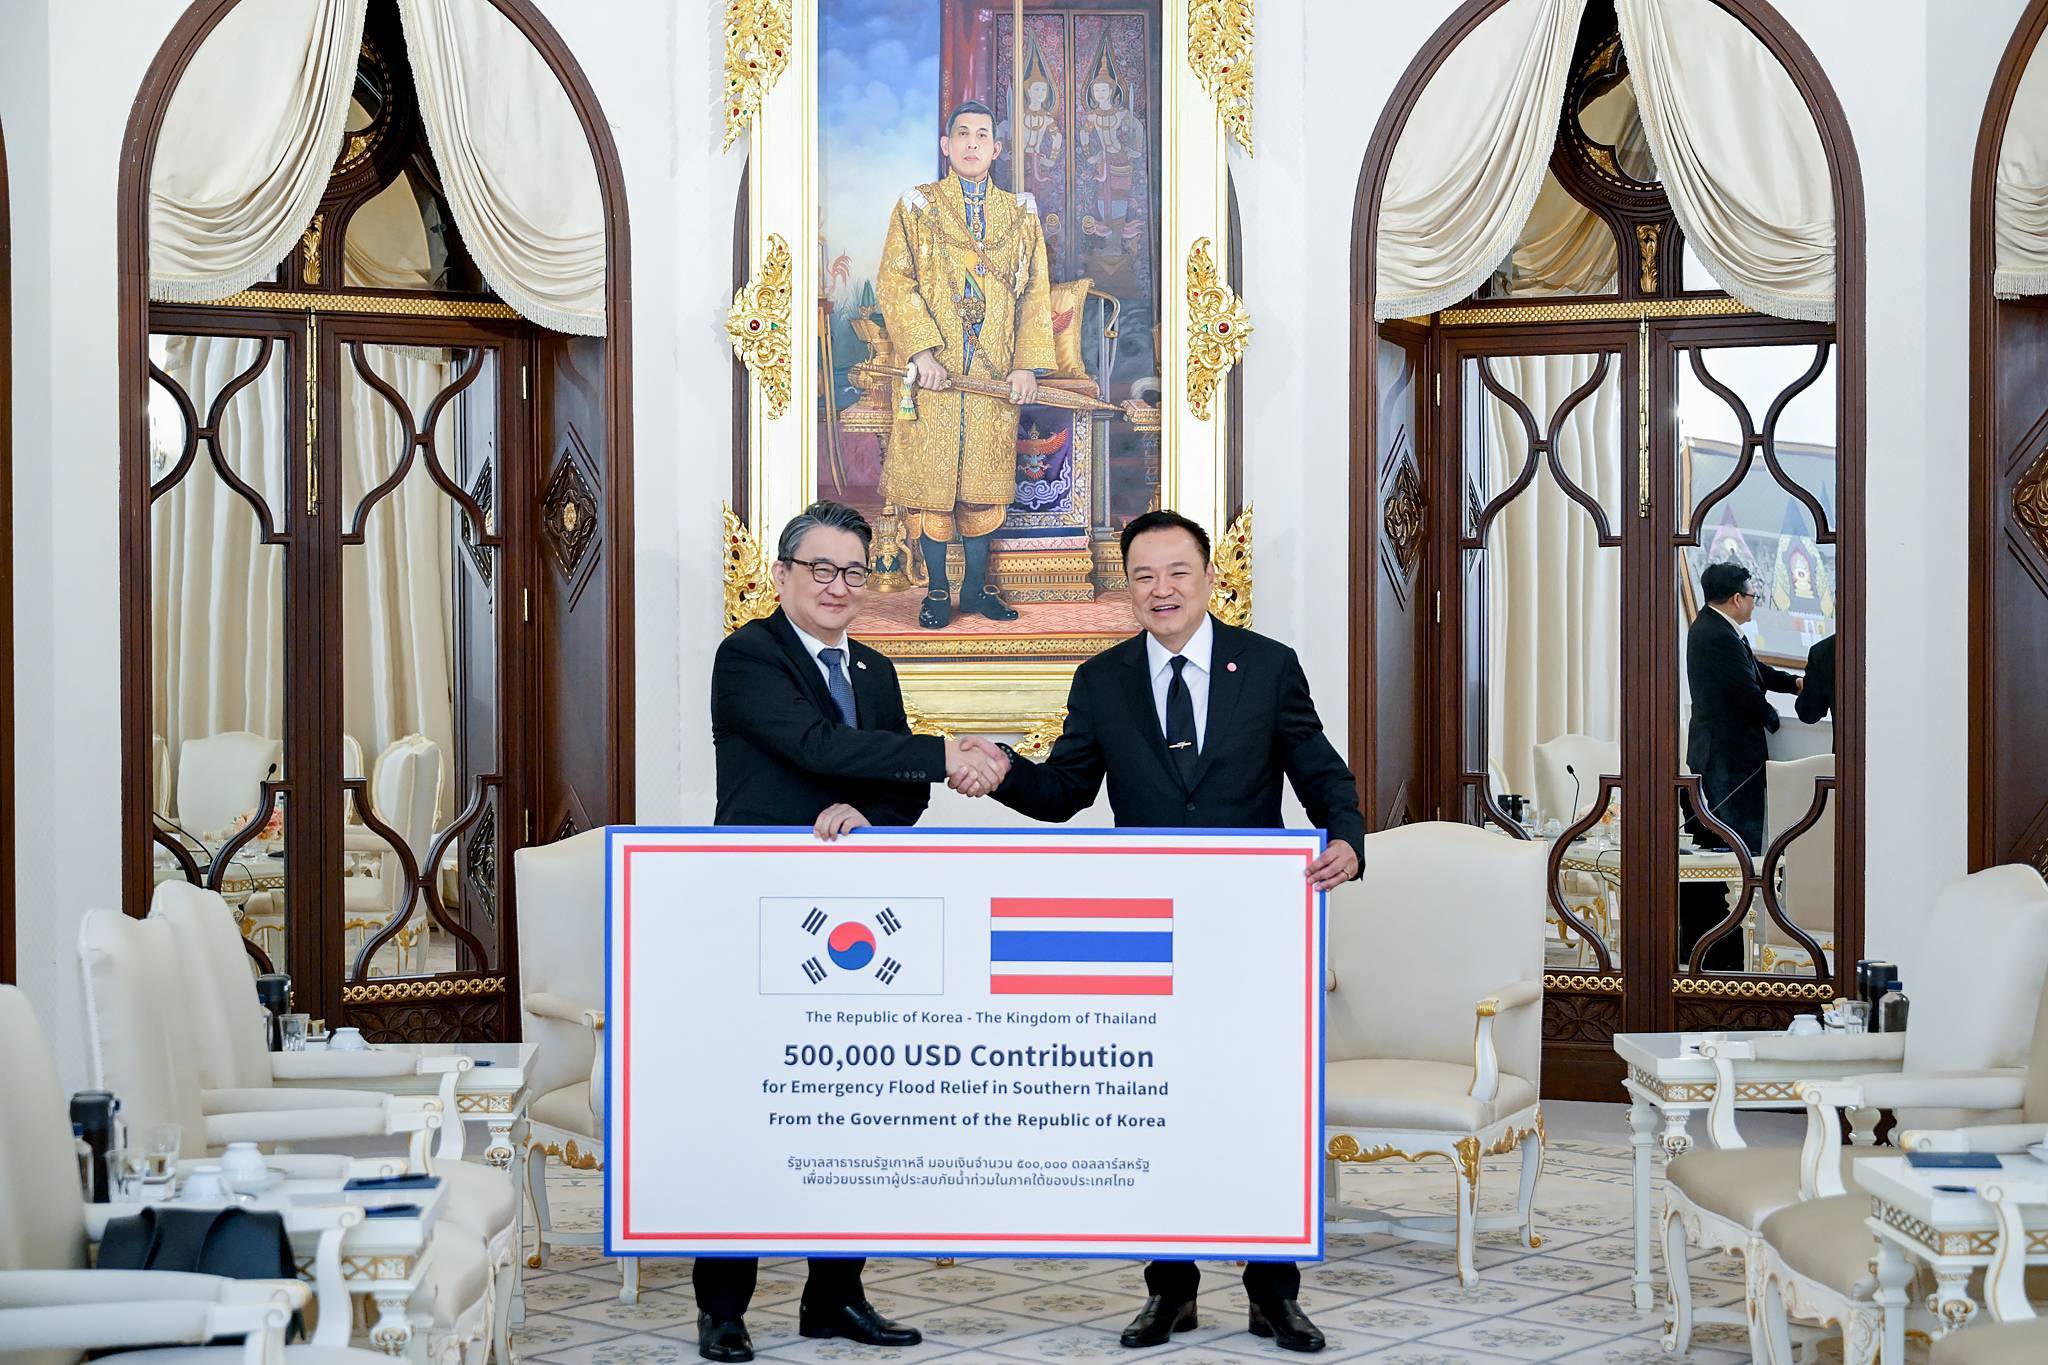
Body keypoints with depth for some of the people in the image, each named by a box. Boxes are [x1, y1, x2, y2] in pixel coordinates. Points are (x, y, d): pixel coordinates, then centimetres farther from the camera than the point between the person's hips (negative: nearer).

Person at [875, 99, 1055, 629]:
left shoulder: (1020, 212, 11)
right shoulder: (917, 206, 3)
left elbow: (1036, 293, 8)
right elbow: (893, 282, -5)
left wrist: (1028, 364, -3)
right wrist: (922, 350, -17)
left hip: (995, 375, 2)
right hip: (932, 371, -2)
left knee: (984, 480, 5)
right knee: (930, 478, 0)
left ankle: (977, 585, 16)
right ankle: (936, 589, 9)